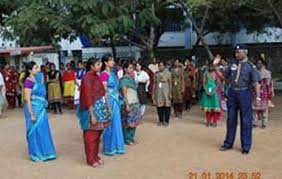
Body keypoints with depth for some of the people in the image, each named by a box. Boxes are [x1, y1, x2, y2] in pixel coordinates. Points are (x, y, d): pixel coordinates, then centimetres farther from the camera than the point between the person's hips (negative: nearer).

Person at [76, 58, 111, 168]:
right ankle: (91, 159, 14)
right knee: (91, 135, 3)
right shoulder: (87, 78, -16)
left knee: (98, 134, 15)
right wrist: (92, 115, -21)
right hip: (92, 109, -8)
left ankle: (96, 156, 27)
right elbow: (88, 97, -19)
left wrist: (106, 108, 13)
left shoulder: (96, 76, 10)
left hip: (100, 108, 8)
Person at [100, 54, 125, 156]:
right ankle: (108, 148, 15)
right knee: (109, 125, 2)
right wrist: (108, 105, -17)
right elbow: (104, 92, -16)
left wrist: (117, 101, 16)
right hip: (109, 101, -8)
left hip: (115, 101, 8)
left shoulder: (112, 73, 11)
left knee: (116, 124, 13)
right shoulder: (104, 74, -14)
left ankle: (116, 146, 25)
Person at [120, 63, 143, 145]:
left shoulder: (132, 79, 14)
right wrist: (127, 105, -18)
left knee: (134, 122, 8)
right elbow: (124, 93, -13)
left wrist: (137, 102, 11)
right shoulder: (124, 79, -8)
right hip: (129, 103, -7)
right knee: (128, 122, -1)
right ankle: (126, 139, 9)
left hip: (135, 103, 7)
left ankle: (131, 138, 19)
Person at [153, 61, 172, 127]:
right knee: (159, 107, 2)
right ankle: (161, 121, 12)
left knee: (167, 107, -3)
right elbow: (155, 84, 13)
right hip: (158, 92, 3)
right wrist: (153, 93, 9)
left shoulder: (168, 73, 1)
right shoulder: (156, 74, 11)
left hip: (165, 92, -3)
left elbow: (170, 84, 0)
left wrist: (170, 93, -6)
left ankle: (166, 121, 6)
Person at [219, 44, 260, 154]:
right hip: (232, 93, 4)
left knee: (246, 121, 2)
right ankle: (228, 143, 23)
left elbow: (256, 82, -9)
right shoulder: (232, 65, 9)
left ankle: (246, 146, 13)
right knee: (231, 119, 11)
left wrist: (258, 97, -19)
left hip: (244, 93, -4)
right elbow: (224, 76, 16)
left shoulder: (251, 66, -4)